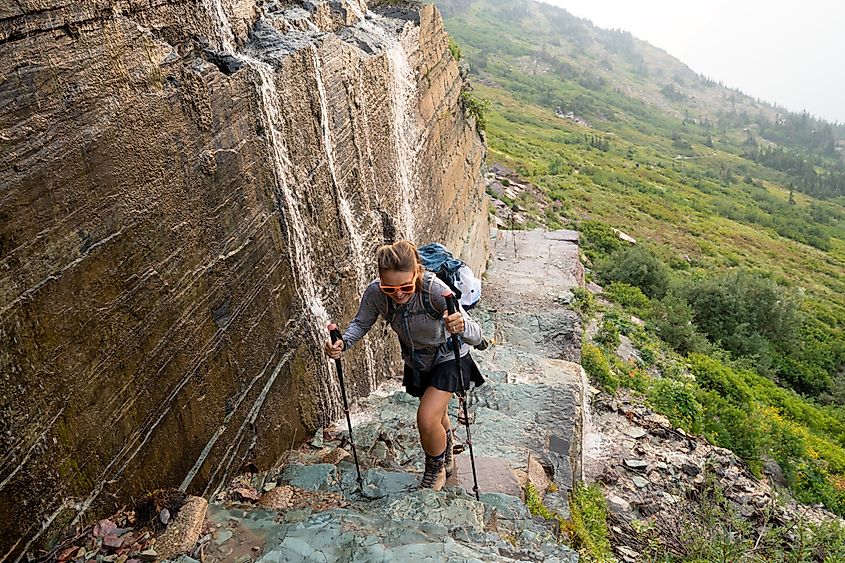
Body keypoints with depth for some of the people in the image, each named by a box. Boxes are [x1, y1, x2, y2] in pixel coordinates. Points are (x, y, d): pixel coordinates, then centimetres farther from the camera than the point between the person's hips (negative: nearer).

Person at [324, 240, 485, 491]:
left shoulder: (434, 289, -40)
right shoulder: (375, 292, -29)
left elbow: (476, 336, -41)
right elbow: (361, 323, -10)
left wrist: (461, 326, -65)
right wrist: (343, 343, -30)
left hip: (448, 358, -4)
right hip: (416, 360, 4)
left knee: (427, 419, -18)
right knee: (437, 414, 25)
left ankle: (435, 470, 17)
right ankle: (447, 461, 57)